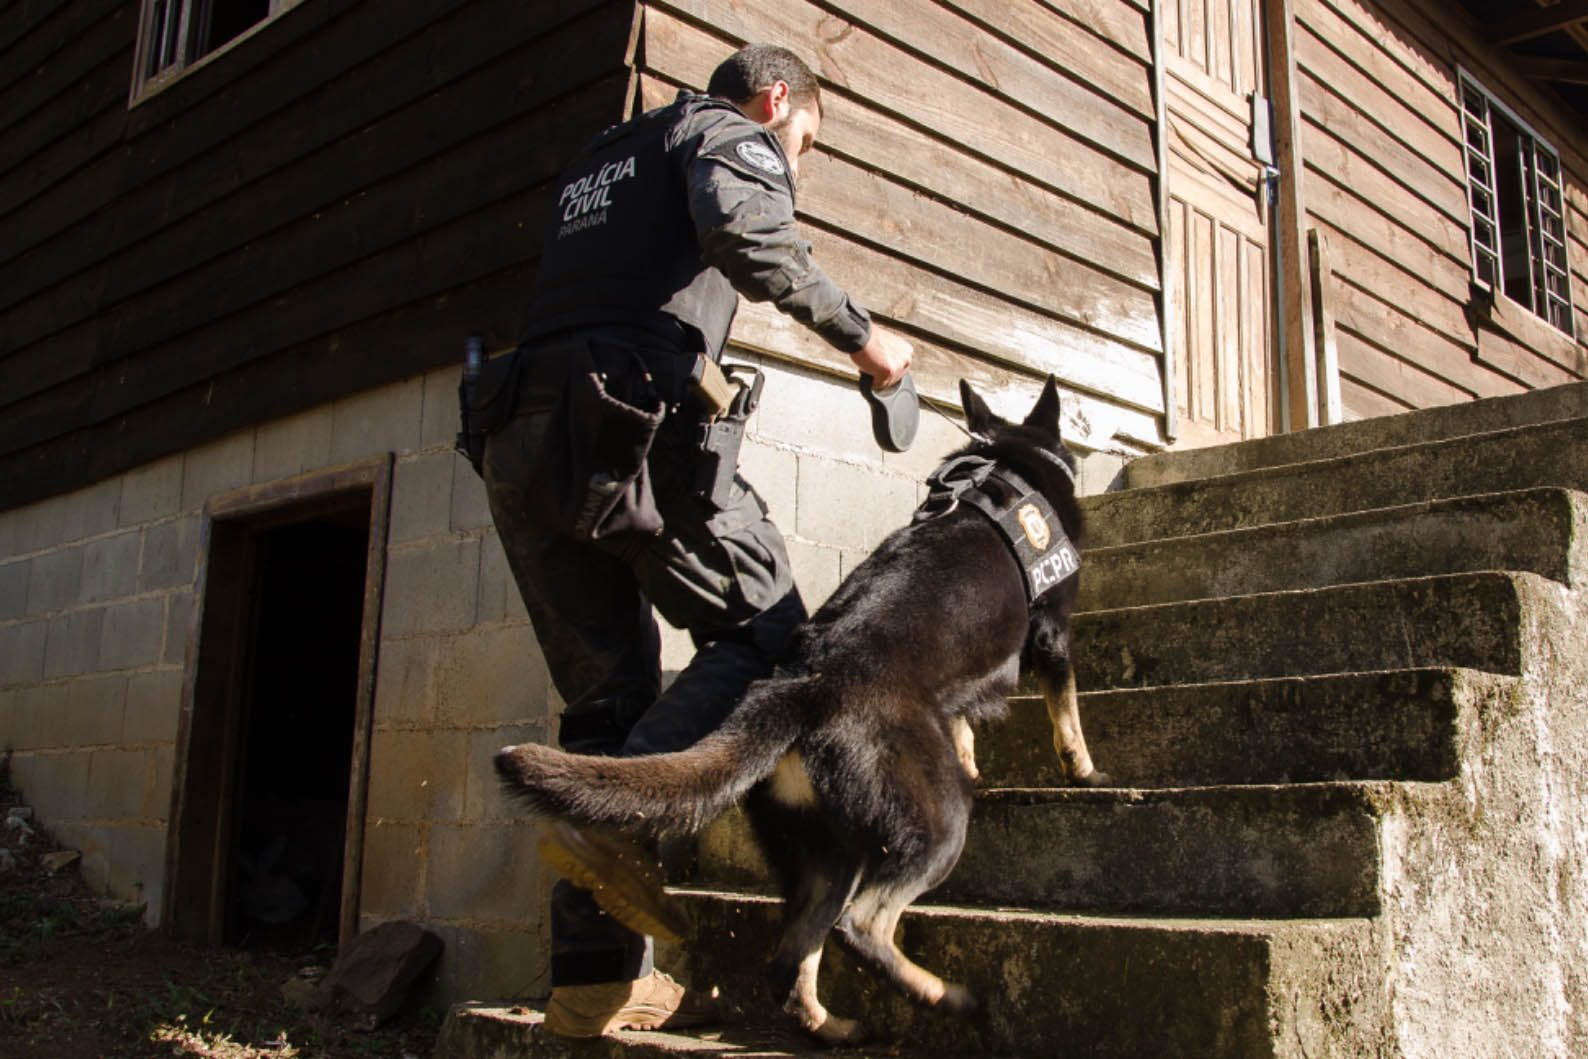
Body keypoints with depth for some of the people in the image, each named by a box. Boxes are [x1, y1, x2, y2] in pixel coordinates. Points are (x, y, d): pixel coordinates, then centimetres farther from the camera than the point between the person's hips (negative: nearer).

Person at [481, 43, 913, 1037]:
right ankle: (621, 818, -19)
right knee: (767, 631, 0)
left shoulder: (598, 163, 34)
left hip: (524, 442, 8)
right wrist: (859, 332, -10)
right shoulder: (728, 131, 9)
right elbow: (743, 229, -14)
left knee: (612, 692, 7)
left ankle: (596, 972, 5)